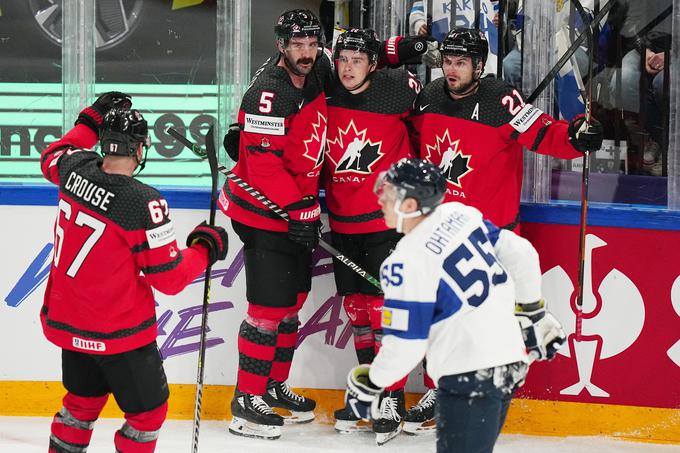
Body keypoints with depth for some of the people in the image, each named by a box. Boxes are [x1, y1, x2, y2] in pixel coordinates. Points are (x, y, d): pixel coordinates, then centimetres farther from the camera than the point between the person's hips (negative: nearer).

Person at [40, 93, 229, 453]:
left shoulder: (76, 169, -9)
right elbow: (169, 278, -19)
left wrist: (92, 120, 25)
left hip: (66, 321, 7)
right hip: (117, 333, -7)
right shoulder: (144, 204, -27)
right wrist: (204, 248, -3)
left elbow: (52, 159, 20)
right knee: (148, 409, 9)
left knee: (84, 397, 25)